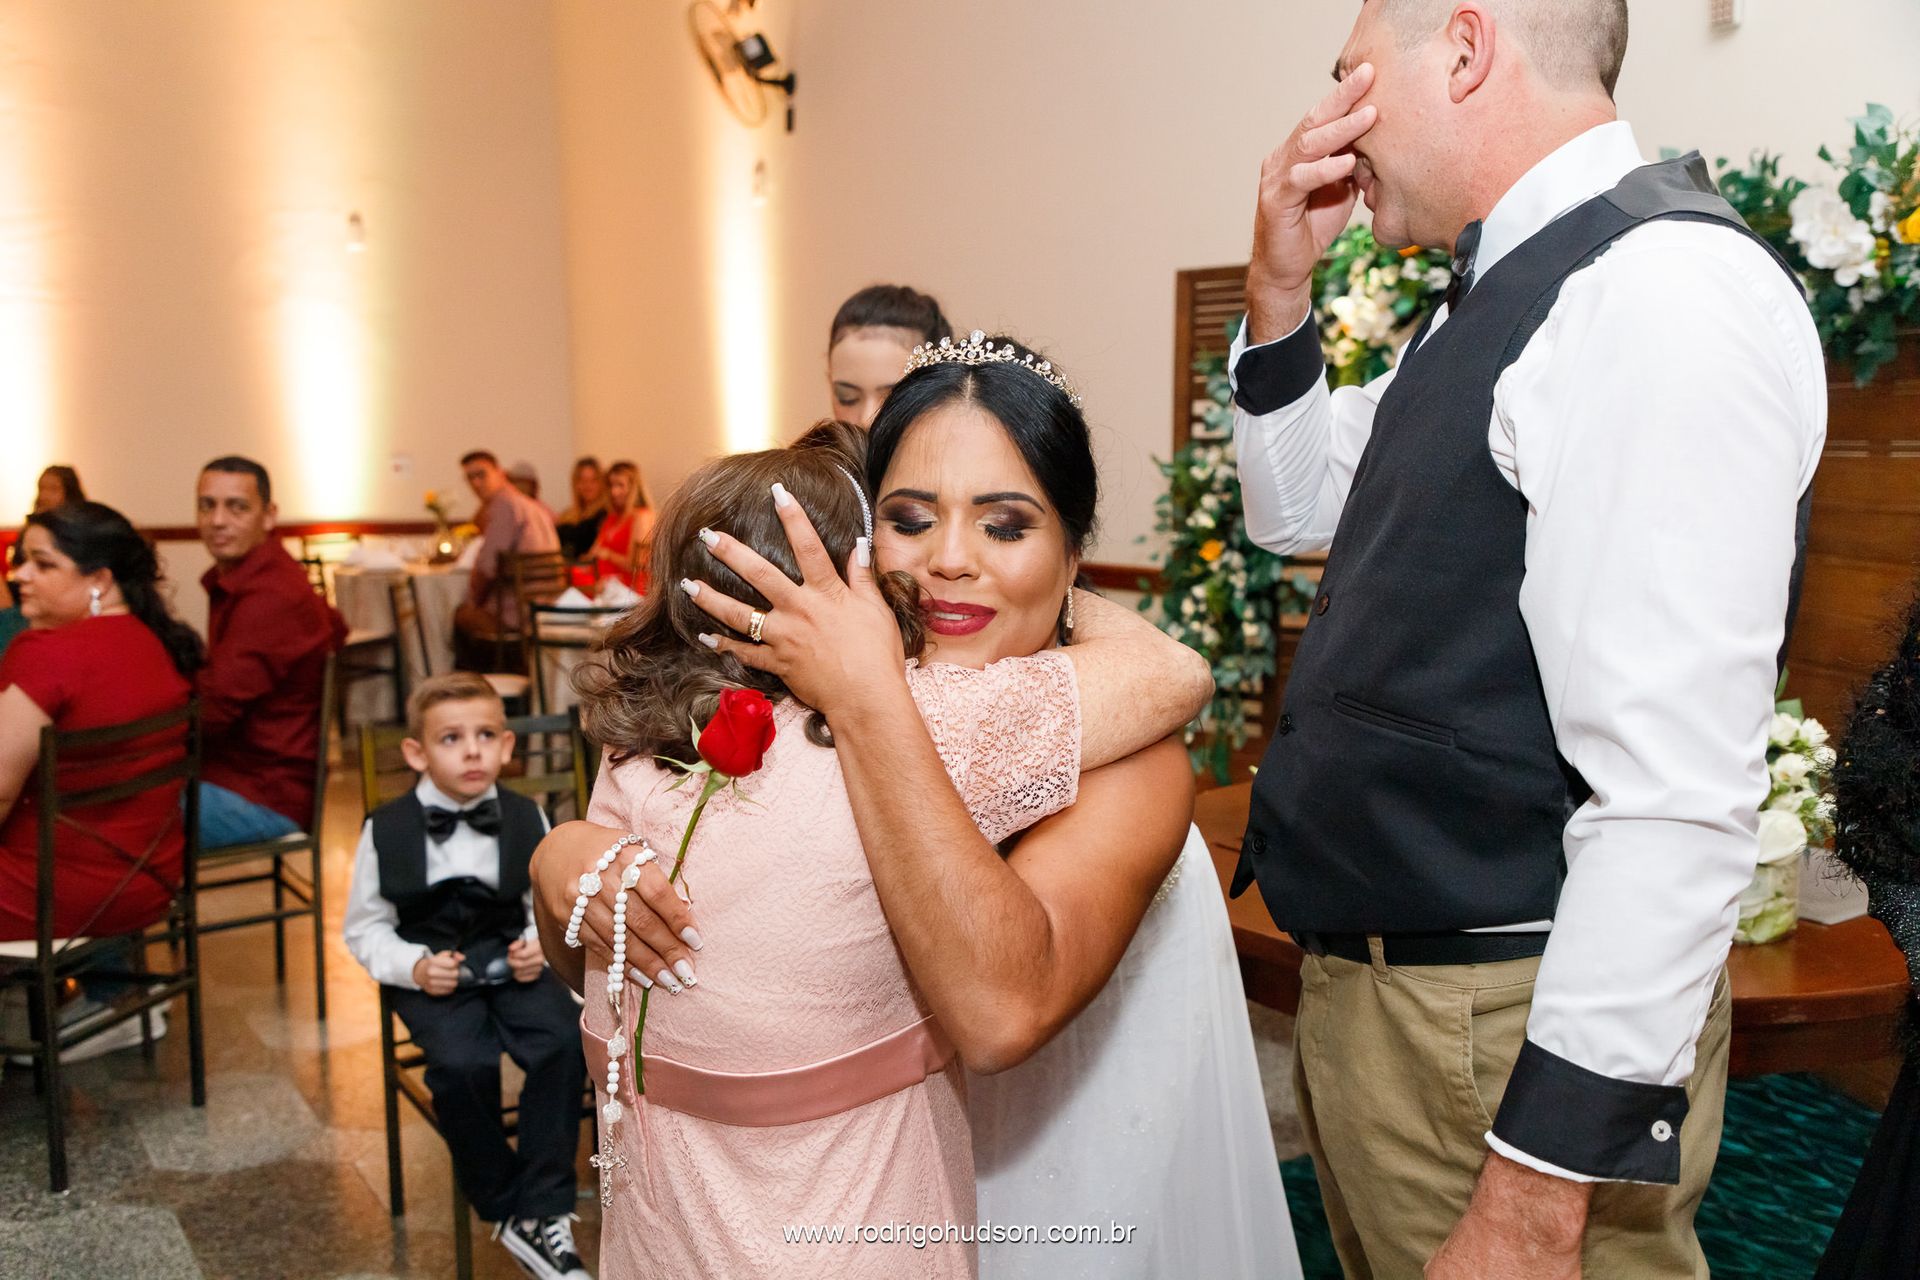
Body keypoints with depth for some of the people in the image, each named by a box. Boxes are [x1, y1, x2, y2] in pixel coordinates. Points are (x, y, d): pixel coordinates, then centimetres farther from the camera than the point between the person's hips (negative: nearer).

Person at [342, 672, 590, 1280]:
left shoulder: (525, 819, -1)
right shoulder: (386, 831, -7)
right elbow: (365, 928, 2)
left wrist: (539, 944, -9)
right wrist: (414, 967, -15)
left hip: (510, 963, 2)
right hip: (432, 975, -2)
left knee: (565, 1040, -24)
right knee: (464, 1064, -29)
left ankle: (539, 1216, -11)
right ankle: (501, 1204, -4)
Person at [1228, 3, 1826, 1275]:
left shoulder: (1664, 289, -20)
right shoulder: (1501, 289, 9)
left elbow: (1675, 798, -26)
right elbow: (1294, 508, 21)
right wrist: (1280, 287, 5)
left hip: (1508, 1032, -9)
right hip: (1366, 980, 9)